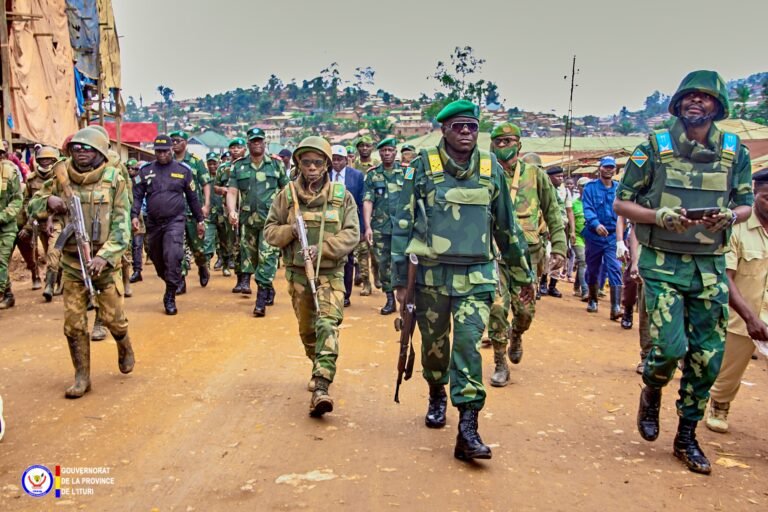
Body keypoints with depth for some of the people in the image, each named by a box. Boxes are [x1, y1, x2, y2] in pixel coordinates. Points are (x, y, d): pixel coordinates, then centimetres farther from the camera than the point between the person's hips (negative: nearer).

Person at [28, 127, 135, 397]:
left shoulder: (114, 179, -6)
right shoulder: (61, 177, 2)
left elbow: (122, 224, -9)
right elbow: (32, 205, 10)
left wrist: (104, 256, -21)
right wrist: (48, 201, -14)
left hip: (105, 261, -2)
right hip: (71, 262, 2)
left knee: (112, 317, 4)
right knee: (73, 323, 3)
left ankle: (125, 349, 36)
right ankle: (82, 377, 17)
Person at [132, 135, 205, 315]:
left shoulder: (183, 170, 3)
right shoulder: (145, 170, 6)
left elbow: (193, 197, 9)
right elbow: (137, 195, 4)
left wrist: (200, 220, 11)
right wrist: (134, 215, -11)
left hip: (175, 221, -3)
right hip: (153, 222, 3)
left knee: (172, 257, -18)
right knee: (157, 259, 12)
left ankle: (170, 297, -9)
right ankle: (174, 284, 35)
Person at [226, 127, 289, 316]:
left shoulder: (276, 164, 5)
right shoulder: (238, 166, 7)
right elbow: (232, 192, 0)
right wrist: (232, 211, -18)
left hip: (271, 219, -3)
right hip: (247, 220, 3)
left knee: (267, 257, -10)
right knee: (250, 255, 12)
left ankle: (262, 298, -9)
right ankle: (268, 289, 31)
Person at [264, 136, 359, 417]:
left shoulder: (342, 196, -3)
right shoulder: (287, 194, 1)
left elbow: (351, 234, -6)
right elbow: (270, 231, 4)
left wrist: (322, 249, -20)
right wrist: (290, 230, -17)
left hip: (330, 273, -2)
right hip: (298, 274, 3)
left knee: (327, 325, -18)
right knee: (307, 328, 15)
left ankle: (321, 388, -23)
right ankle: (319, 367, 41)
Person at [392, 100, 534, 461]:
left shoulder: (491, 169, 6)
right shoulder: (422, 167, -1)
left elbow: (506, 226, 14)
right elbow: (403, 223, 1)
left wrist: (523, 275, 18)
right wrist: (400, 276, -2)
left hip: (476, 275, 0)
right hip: (431, 273, 0)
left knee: (468, 343, -12)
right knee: (434, 343, 13)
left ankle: (468, 428, -9)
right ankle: (437, 396, 41)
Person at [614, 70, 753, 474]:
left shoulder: (734, 151, 6)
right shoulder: (654, 148, -2)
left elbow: (746, 204, 13)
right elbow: (621, 203, 0)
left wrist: (730, 216, -11)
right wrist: (660, 216, -18)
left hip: (710, 266, 3)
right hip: (663, 263, -3)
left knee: (707, 357, 4)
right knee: (670, 345, -14)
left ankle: (687, 438, 23)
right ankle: (651, 394, 22)